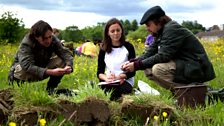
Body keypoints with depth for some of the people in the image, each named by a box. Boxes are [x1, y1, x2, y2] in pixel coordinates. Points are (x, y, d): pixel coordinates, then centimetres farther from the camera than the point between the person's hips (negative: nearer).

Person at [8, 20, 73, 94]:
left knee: (62, 61, -19)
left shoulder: (52, 40, -16)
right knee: (23, 71, -41)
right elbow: (27, 66, -44)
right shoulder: (26, 44, -31)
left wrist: (69, 66, -42)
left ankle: (51, 88, -5)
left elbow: (65, 53, -19)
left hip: (42, 68, 5)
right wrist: (51, 72, -53)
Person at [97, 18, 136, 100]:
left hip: (125, 81, -3)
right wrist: (105, 77, -19)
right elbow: (99, 72, 6)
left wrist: (119, 77, -21)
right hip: (109, 82, 3)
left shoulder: (128, 47, 3)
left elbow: (132, 72, -1)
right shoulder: (104, 49, 10)